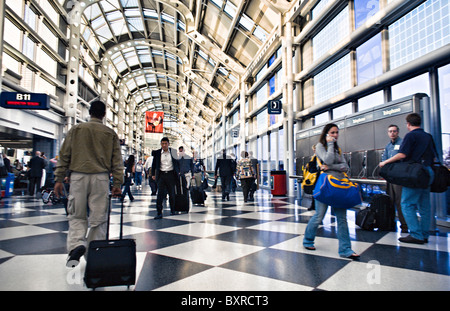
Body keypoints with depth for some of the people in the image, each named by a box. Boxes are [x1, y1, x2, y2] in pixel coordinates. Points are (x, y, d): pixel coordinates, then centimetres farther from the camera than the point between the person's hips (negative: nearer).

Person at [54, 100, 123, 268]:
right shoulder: (110, 133, 6)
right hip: (100, 178, 0)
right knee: (98, 217, 6)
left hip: (78, 176, 1)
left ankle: (76, 245, -11)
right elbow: (116, 161, 3)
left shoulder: (76, 130, 7)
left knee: (77, 215, 11)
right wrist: (117, 183, 4)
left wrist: (59, 179, 9)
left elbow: (64, 155, 6)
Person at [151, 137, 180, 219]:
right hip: (161, 175, 0)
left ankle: (172, 210, 29)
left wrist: (178, 172, 11)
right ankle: (159, 213, -6)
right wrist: (153, 174, 9)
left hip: (171, 174, 0)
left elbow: (177, 162, 13)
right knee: (160, 194, -8)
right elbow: (154, 164, 11)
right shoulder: (157, 153, 3)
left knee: (172, 194, 11)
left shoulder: (173, 151, 3)